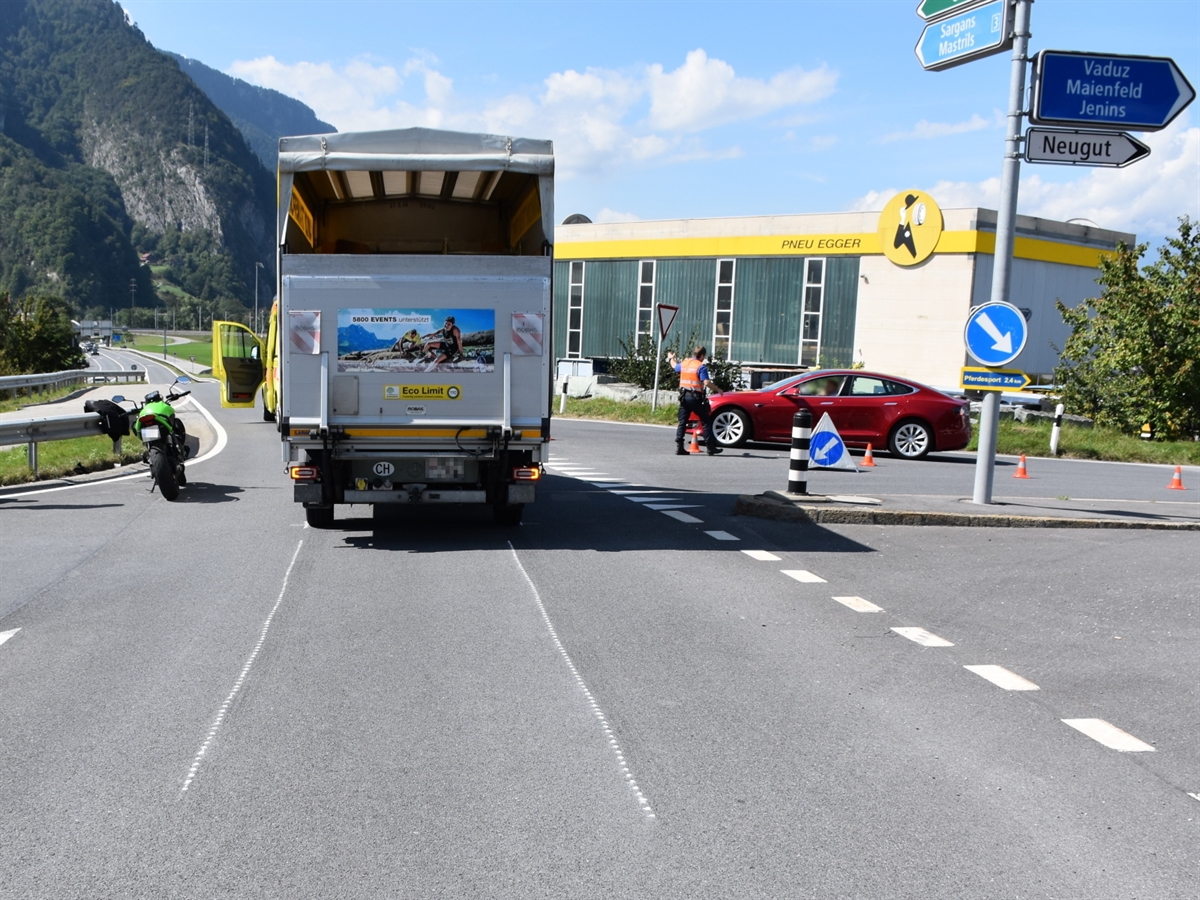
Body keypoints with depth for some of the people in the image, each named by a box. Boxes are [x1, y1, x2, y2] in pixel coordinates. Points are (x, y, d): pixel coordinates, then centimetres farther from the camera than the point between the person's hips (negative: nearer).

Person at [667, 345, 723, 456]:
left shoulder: (684, 363, 10)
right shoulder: (701, 366, -9)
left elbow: (675, 366, 33)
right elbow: (707, 382, -19)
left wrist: (671, 358, 54)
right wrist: (717, 390, -5)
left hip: (684, 396, 6)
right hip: (696, 397, -5)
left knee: (682, 422, 7)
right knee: (706, 422, 3)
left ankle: (679, 447, 0)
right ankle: (711, 447, 2)